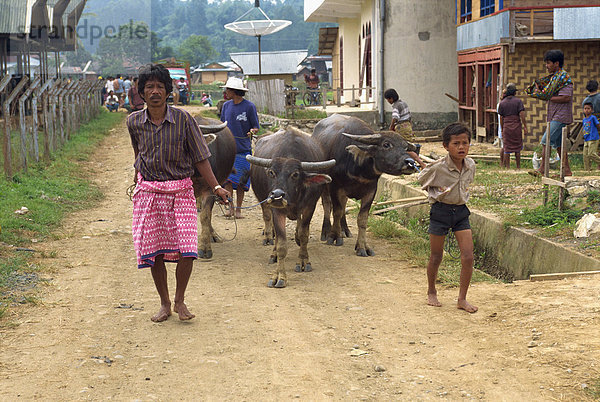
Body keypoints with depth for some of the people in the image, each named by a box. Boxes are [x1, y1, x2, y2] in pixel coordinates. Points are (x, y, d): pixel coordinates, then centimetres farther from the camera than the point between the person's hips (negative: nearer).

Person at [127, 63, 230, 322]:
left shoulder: (183, 120, -7)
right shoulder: (134, 122, 1)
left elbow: (200, 158, -3)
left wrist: (216, 187, -9)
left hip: (180, 191, -2)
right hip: (148, 192, 2)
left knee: (186, 249, -11)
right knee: (153, 251, 2)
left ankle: (180, 301, 10)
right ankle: (164, 304, 20)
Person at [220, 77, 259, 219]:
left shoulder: (249, 106, -4)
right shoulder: (226, 105, 9)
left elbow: (255, 127, -1)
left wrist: (252, 131, -21)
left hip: (243, 149, -3)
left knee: (240, 181, 1)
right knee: (228, 179, -4)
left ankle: (238, 209, 10)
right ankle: (229, 207, 3)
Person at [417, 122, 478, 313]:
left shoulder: (470, 165, -3)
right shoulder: (438, 167, -18)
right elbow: (422, 180, 1)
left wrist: (462, 196, 10)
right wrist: (436, 193, -1)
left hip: (461, 211, 4)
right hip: (440, 211, -4)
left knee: (468, 257, -4)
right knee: (436, 257, 8)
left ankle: (462, 299, 7)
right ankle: (431, 292, 30)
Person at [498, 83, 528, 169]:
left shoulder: (502, 103, 5)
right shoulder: (518, 101, -2)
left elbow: (501, 118, 6)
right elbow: (522, 115, -9)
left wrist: (502, 130, 13)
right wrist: (525, 127, -5)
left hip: (506, 127, 1)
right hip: (517, 126, -1)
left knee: (506, 149, 5)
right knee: (517, 148, 8)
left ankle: (507, 167, 3)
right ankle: (518, 167, 10)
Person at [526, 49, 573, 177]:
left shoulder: (564, 77, -13)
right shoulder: (554, 77, 17)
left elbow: (566, 97, -22)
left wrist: (549, 98, -16)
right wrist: (537, 92, 2)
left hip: (560, 117, -10)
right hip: (554, 116, 10)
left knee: (546, 141, -13)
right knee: (558, 144, 11)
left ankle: (541, 170, -12)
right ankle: (567, 170, 15)